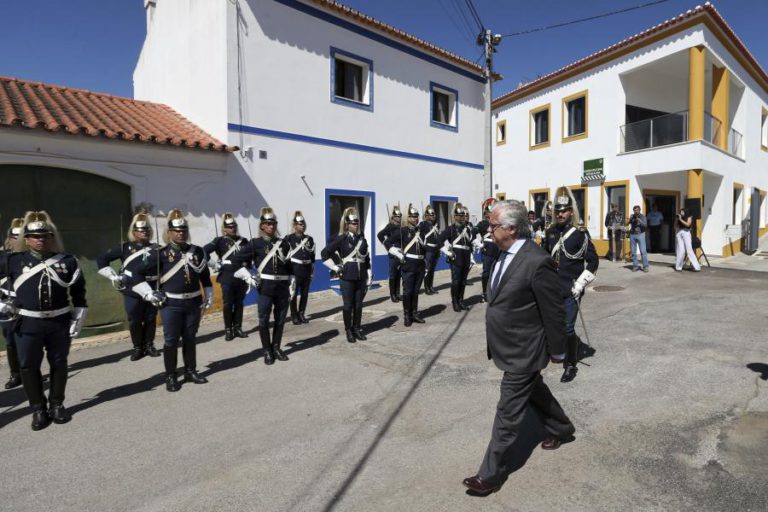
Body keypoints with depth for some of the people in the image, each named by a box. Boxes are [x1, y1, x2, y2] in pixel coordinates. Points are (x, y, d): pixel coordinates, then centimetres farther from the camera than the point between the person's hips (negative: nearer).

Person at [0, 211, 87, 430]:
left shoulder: (67, 261, 0)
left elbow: (78, 291, 5)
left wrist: (78, 319, 2)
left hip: (60, 322, 0)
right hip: (28, 324, 0)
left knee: (59, 364, 11)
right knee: (28, 366, 6)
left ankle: (57, 404, 27)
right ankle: (38, 408, 22)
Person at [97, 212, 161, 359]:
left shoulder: (155, 248, 6)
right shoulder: (125, 248, 3)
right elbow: (101, 259, 7)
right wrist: (113, 276, 1)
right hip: (131, 293, -1)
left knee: (150, 319, 9)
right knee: (134, 321, 6)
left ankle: (149, 345, 25)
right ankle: (138, 348, 20)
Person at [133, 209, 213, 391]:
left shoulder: (197, 251, 6)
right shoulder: (161, 253, -5)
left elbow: (205, 275, 14)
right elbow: (139, 274, -3)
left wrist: (209, 295, 12)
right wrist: (149, 294, -8)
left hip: (193, 302, 3)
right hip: (171, 304, -3)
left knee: (190, 338, 13)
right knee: (171, 340, 4)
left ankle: (191, 371, 26)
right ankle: (171, 376, 16)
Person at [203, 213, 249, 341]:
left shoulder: (243, 241, 10)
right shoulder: (220, 241, 0)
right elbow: (204, 250, -7)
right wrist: (212, 264, -10)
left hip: (241, 277, 3)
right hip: (227, 278, -3)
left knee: (239, 304, 10)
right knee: (227, 304, 2)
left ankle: (237, 328, 20)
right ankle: (228, 330, 12)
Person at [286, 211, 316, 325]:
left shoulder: (309, 239, 9)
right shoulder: (289, 239, -5)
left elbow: (312, 255, 11)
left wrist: (312, 271, 10)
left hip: (307, 271, 4)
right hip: (294, 271, -4)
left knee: (305, 294, 9)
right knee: (294, 294, 2)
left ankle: (301, 314, 23)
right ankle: (294, 316, 14)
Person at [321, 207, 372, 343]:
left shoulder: (362, 239, 8)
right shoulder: (341, 239, -5)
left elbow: (367, 259, 11)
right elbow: (324, 253, -6)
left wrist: (369, 277, 8)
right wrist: (336, 267, -7)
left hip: (361, 277, 4)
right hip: (347, 277, -4)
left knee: (358, 304, 10)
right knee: (348, 305, 4)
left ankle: (357, 329, 23)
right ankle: (349, 331, 16)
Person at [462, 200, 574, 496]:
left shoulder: (537, 262, -26)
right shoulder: (504, 253, 0)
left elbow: (554, 311, -17)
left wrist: (557, 351, -8)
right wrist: (494, 340, 17)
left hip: (523, 351, -9)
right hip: (510, 347, 9)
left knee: (508, 412, 3)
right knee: (533, 391, 29)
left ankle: (492, 473, 19)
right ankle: (561, 429, 54)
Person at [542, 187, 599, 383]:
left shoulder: (580, 233, -9)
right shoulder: (551, 232, 5)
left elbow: (593, 262, -8)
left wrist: (580, 284, -12)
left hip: (571, 290, -5)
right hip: (553, 288, 5)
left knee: (567, 327, -4)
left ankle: (571, 365, 14)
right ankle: (573, 341, 44)